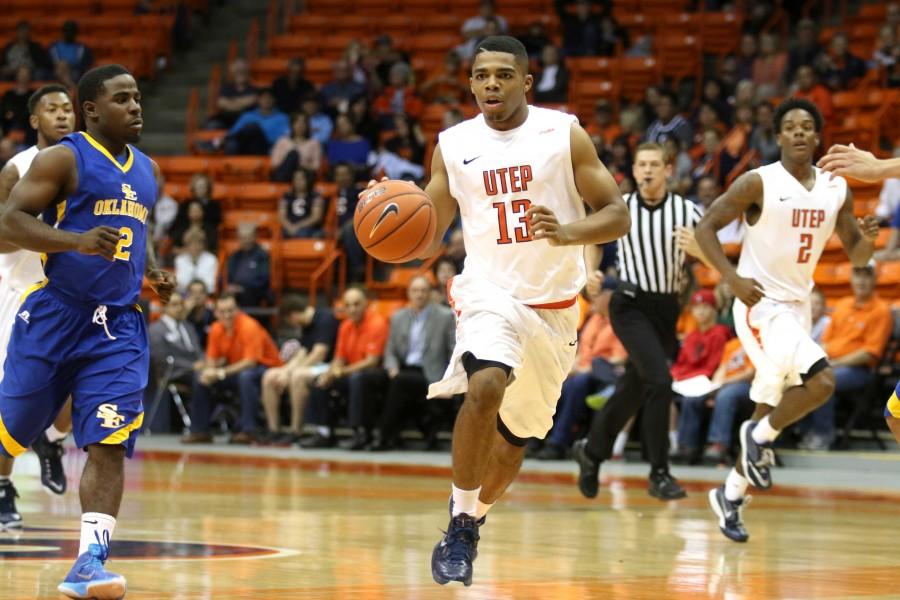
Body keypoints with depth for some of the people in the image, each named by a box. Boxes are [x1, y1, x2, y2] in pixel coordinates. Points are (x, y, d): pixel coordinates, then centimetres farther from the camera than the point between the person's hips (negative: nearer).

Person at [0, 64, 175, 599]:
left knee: (109, 445, -11)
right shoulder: (64, 159, -6)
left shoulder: (147, 169, 15)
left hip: (118, 326, 4)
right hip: (55, 315, -4)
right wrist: (78, 241, -27)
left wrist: (154, 274, 10)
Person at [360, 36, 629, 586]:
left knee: (517, 436, 12)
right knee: (485, 387, -32)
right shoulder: (453, 146, 0)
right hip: (490, 289, -1)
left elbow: (617, 215, -6)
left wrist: (567, 233, -26)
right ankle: (460, 524, -21)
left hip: (554, 305, 1)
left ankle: (473, 519, 39)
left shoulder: (564, 134, -5)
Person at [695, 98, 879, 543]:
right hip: (760, 305, -6)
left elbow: (857, 257, 9)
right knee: (821, 381, -24)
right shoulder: (759, 183, -11)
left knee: (770, 413, 11)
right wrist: (733, 278, -22)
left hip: (798, 307, 6)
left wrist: (867, 238, -15)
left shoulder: (837, 189, 4)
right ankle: (760, 438, 0)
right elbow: (705, 228, -9)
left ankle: (730, 494, 27)